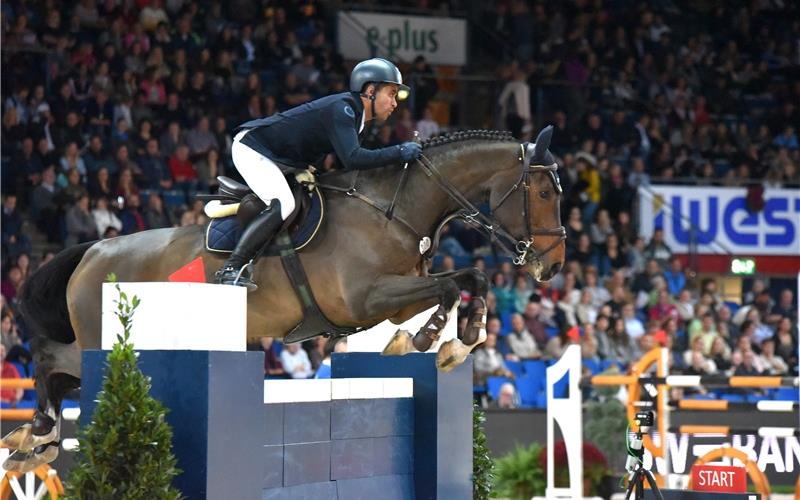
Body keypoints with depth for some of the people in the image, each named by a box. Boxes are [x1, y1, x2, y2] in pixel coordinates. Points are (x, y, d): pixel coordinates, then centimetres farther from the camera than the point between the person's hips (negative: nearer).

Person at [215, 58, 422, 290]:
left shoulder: (353, 113, 6)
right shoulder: (342, 108, -25)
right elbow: (352, 159, -37)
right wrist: (399, 153, -32)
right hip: (252, 147, -11)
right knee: (283, 205, -28)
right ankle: (231, 268, -27)